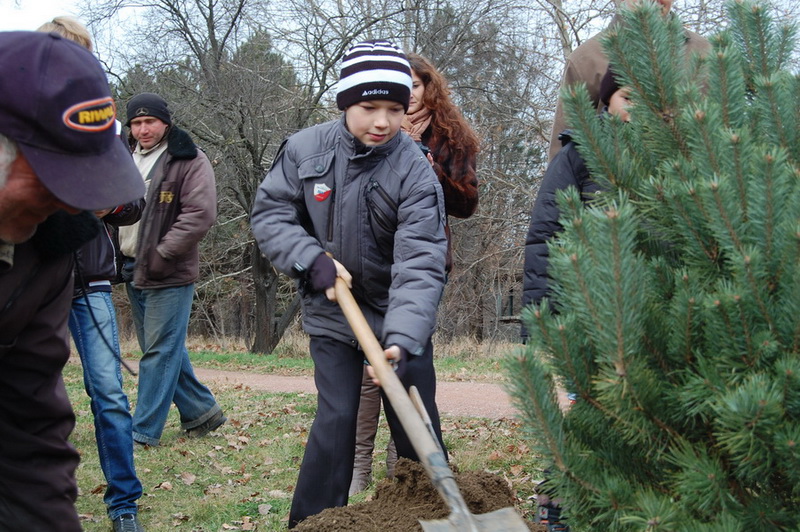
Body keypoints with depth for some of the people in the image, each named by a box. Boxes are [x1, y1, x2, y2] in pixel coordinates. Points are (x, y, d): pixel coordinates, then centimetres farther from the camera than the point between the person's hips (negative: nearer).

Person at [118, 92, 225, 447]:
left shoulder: (189, 162, -9)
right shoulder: (126, 160, 12)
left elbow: (200, 215, -17)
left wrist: (160, 255, -18)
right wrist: (114, 252, 6)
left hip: (168, 274, -8)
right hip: (133, 270, 8)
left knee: (160, 351, -3)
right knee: (162, 348, 14)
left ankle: (143, 431, 2)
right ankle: (202, 411, 26)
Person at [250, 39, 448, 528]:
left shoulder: (415, 171, -19)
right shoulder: (305, 150, -10)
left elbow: (420, 263, -27)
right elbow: (270, 213, 0)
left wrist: (403, 337, -40)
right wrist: (311, 258, -18)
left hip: (402, 320, -1)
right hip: (332, 313, 1)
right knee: (335, 421, -4)